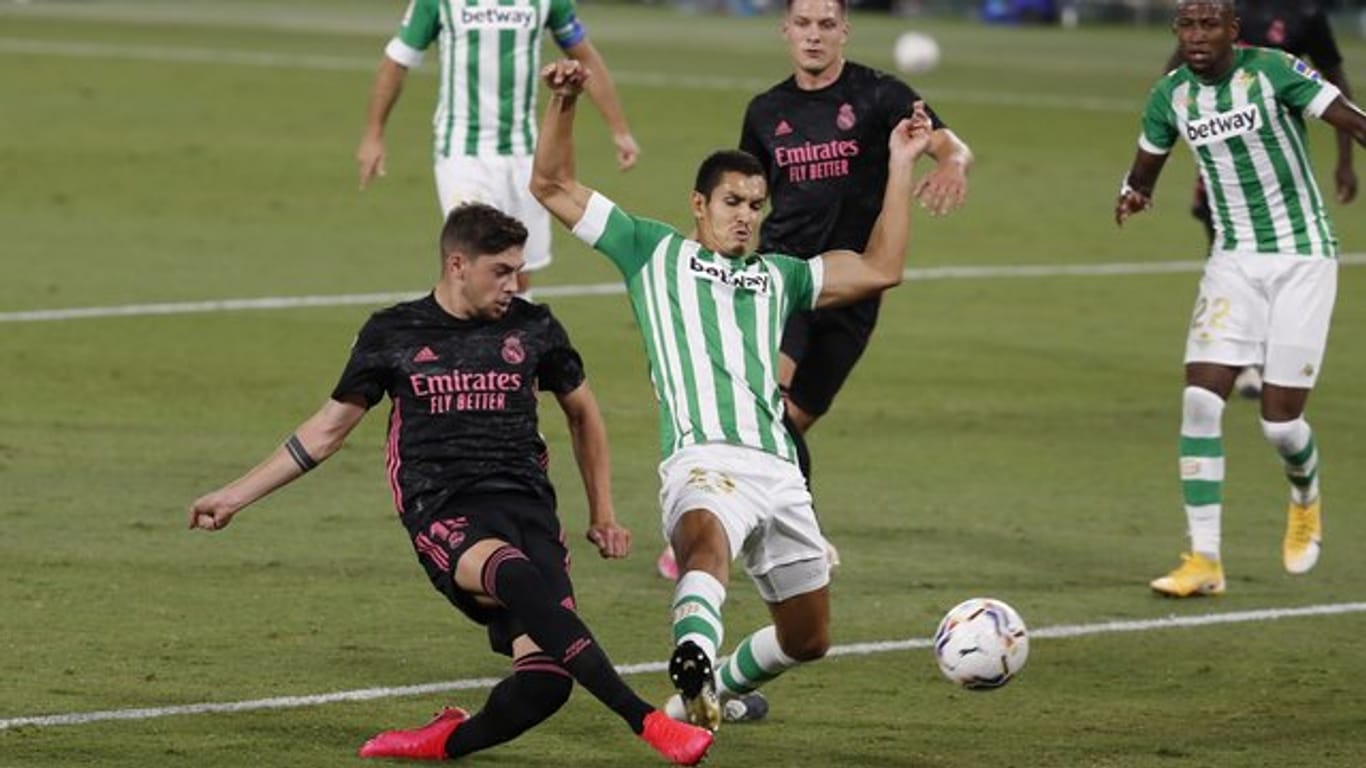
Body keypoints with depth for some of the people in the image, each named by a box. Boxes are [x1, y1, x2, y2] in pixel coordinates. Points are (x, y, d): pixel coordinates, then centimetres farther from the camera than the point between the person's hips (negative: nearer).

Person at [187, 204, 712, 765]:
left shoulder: (532, 329, 13)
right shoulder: (391, 335, 9)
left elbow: (582, 413, 28)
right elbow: (328, 429, 18)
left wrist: (602, 515, 26)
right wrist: (235, 496, 17)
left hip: (527, 504, 3)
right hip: (443, 511, -3)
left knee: (544, 679, -21)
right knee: (516, 574, -39)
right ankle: (644, 719, -45)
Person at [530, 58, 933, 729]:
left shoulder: (776, 277, 30)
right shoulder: (653, 252, 19)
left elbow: (880, 269, 27)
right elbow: (552, 186, 18)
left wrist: (899, 166, 26)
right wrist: (563, 104, 5)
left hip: (778, 469, 6)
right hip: (704, 457, -6)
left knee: (807, 637, 12)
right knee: (708, 541, -41)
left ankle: (718, 686, 40)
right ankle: (694, 657, -70)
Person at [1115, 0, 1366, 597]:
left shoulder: (1272, 71, -14)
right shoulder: (1171, 95, 0)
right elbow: (1146, 168, 15)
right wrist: (1132, 195, -9)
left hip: (1302, 258, -4)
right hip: (1234, 260, 4)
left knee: (1280, 422, -4)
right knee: (1200, 400, -12)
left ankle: (1306, 500, 33)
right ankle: (1204, 561, -7)